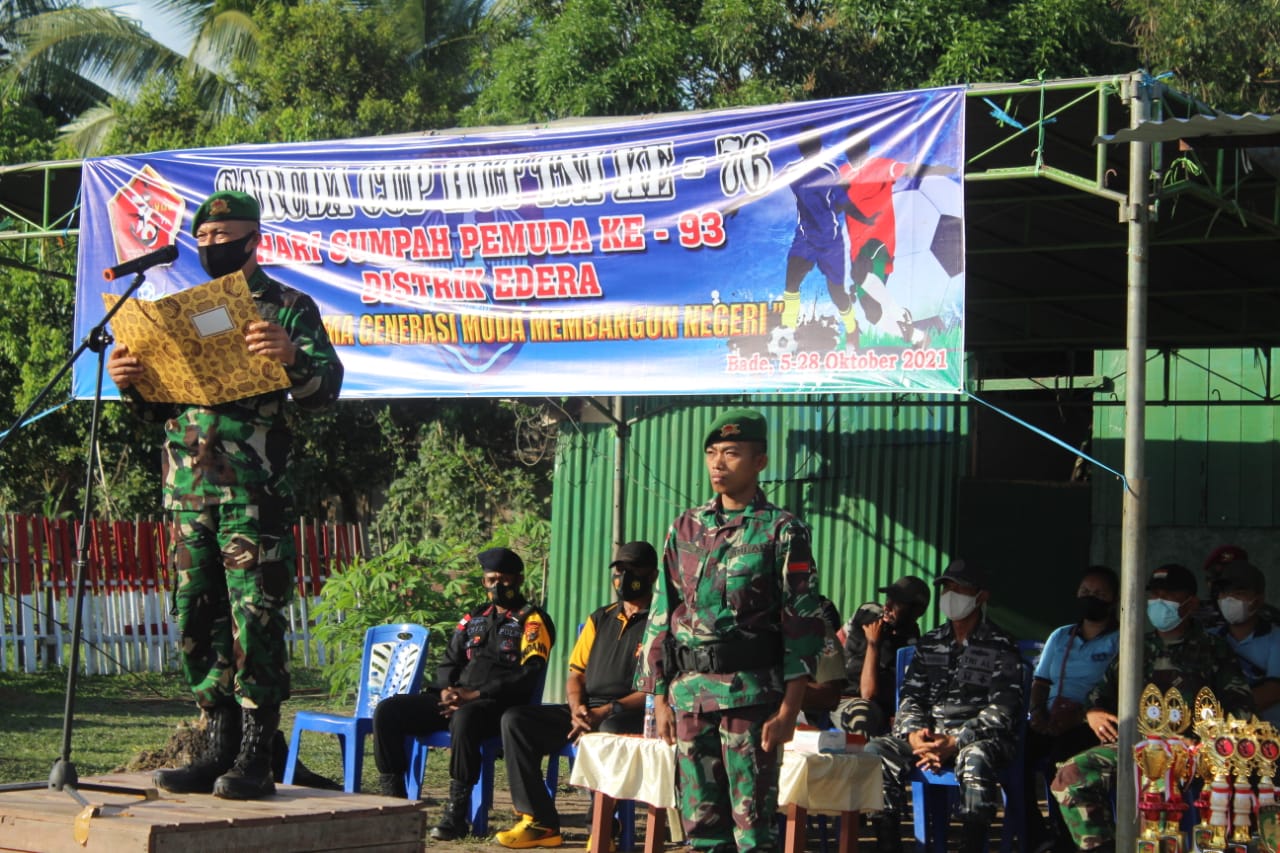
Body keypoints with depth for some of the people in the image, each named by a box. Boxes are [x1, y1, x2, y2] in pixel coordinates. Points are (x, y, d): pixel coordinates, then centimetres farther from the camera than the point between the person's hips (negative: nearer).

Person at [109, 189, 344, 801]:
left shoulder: (290, 308, 4)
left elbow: (325, 389, -6)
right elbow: (157, 408, 22)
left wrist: (292, 357, -27)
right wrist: (131, 383, 0)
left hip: (254, 494, -6)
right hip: (188, 495, 6)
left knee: (255, 620, -9)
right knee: (199, 621, 7)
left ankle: (256, 758, -6)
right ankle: (219, 747, 14)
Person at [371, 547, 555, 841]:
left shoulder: (532, 620, 0)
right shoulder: (474, 618, 22)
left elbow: (528, 676, -12)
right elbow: (449, 661, 22)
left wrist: (475, 694, -19)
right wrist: (446, 691, -2)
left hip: (498, 704, -7)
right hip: (455, 699, 7)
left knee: (464, 719, -41)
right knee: (387, 711, -8)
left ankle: (457, 814, -34)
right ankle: (394, 799, -7)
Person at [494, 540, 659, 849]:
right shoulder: (600, 619, 21)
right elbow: (576, 674, 18)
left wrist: (607, 711, -20)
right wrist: (577, 709, -5)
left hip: (634, 716, -7)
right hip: (587, 712, 7)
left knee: (610, 731, -41)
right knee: (515, 719, -11)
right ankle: (540, 822, -16)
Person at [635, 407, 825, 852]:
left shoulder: (782, 531, -2)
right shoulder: (685, 528, 12)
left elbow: (802, 623, -5)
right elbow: (661, 615, 14)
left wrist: (789, 708, -11)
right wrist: (660, 697, 8)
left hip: (751, 693, -5)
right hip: (689, 693, 5)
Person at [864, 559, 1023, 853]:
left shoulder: (1000, 647, 3)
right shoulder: (929, 644, 19)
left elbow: (1002, 709, -7)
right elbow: (910, 695, 14)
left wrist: (956, 742, -19)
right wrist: (914, 733, -9)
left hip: (979, 739, -5)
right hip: (929, 735, 5)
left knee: (975, 759, -40)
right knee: (877, 751, -22)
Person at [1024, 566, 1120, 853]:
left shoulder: (1120, 640, 7)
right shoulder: (1060, 637, 26)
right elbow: (1040, 682, 22)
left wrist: (1080, 714, -19)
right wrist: (1037, 713, 0)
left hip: (1088, 725, -5)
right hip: (1049, 723, 5)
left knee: (1064, 754, -37)